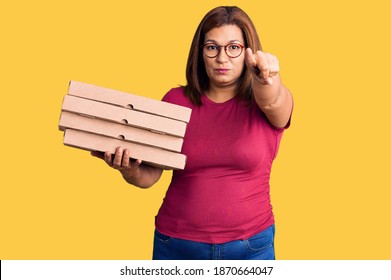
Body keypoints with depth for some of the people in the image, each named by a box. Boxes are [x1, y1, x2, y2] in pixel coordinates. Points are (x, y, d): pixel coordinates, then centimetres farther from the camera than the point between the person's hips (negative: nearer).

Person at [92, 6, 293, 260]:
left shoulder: (269, 103, -6)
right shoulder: (176, 100, -2)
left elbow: (271, 101, -31)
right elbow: (149, 175, -2)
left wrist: (266, 78, -52)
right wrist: (129, 170, -23)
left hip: (250, 246, -1)